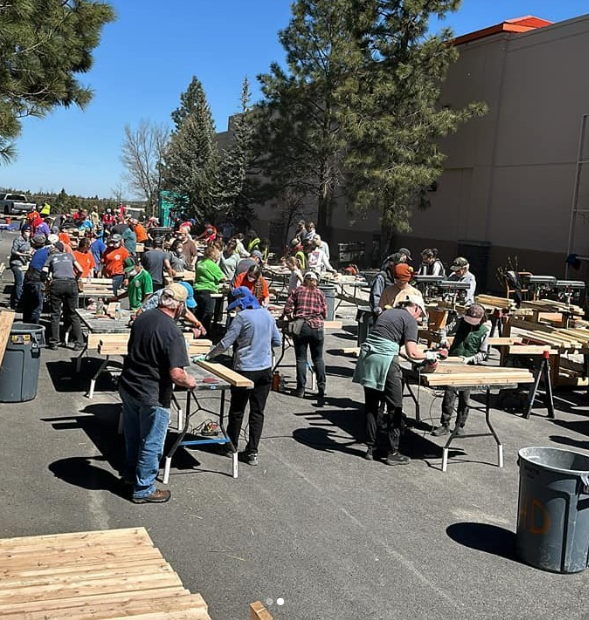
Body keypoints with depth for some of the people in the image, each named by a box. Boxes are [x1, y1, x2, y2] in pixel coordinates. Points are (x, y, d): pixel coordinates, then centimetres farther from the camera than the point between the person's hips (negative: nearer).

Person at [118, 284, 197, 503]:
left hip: (128, 386, 8)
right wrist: (190, 382, -7)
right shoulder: (172, 332, -24)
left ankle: (130, 473, 44)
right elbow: (176, 374, -27)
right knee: (151, 444, 9)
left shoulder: (141, 318, -1)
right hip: (152, 396, -8)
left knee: (132, 436, 25)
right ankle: (143, 490, 22)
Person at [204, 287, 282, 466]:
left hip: (245, 369, -5)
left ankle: (232, 446, 25)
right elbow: (277, 341, 13)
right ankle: (252, 452, 8)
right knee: (257, 412, 7)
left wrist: (208, 355, 2)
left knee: (237, 410, 11)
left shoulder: (242, 317, -12)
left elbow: (226, 343, -11)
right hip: (265, 369, 5)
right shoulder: (267, 315, 6)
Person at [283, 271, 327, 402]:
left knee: (301, 358, 4)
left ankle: (301, 389, 3)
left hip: (300, 327, -1)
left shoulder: (297, 291, 7)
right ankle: (321, 388, 5)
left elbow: (287, 308, 0)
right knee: (318, 359, 10)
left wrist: (293, 318, 15)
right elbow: (324, 313, 8)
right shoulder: (320, 293, 10)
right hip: (317, 327, 1)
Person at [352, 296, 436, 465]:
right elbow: (412, 353, -10)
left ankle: (370, 448, 21)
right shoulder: (410, 319, -1)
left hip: (366, 357, 7)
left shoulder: (387, 312, 22)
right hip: (385, 360, -7)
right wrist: (428, 356, 9)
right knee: (395, 407, 5)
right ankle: (392, 452, 9)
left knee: (371, 405, 15)